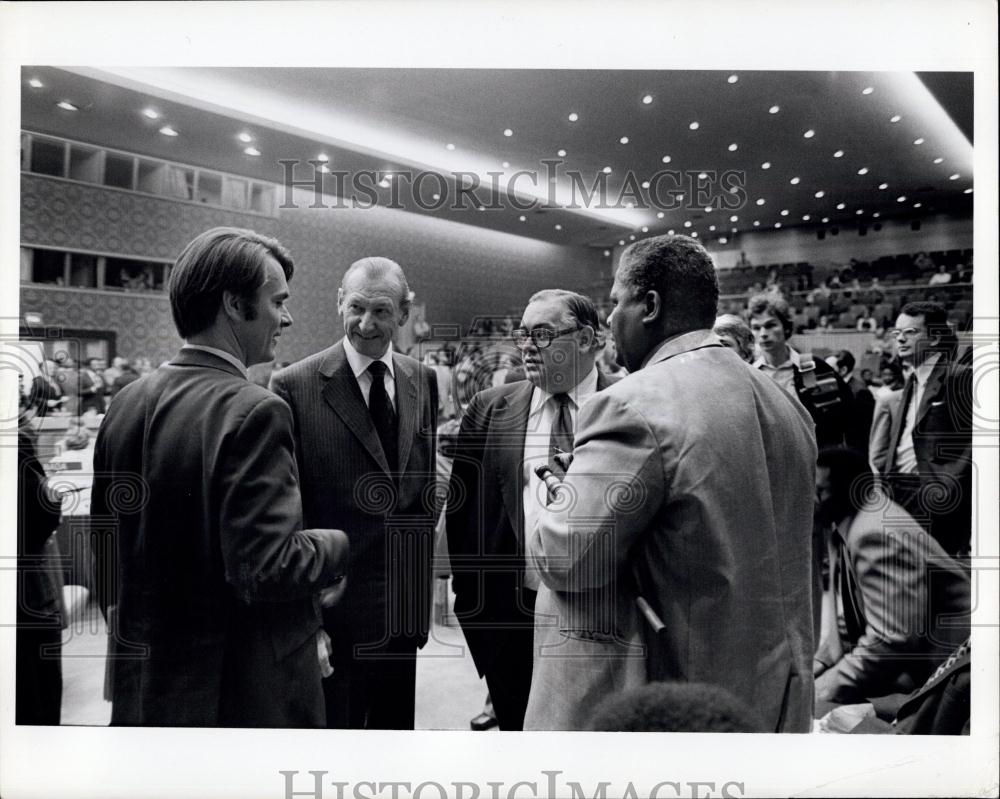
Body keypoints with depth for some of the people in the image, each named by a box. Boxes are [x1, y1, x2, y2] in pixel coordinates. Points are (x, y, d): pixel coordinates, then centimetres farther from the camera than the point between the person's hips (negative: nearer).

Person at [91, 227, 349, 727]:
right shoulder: (254, 412, -23)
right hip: (247, 694, -7)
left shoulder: (125, 403, 0)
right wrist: (334, 546, -9)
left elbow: (105, 547, 9)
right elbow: (267, 568, -28)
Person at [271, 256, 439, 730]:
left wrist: (424, 581, 8)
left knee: (397, 725, 21)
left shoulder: (424, 381, 4)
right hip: (333, 607, -4)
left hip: (405, 611, 5)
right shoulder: (295, 386, -12)